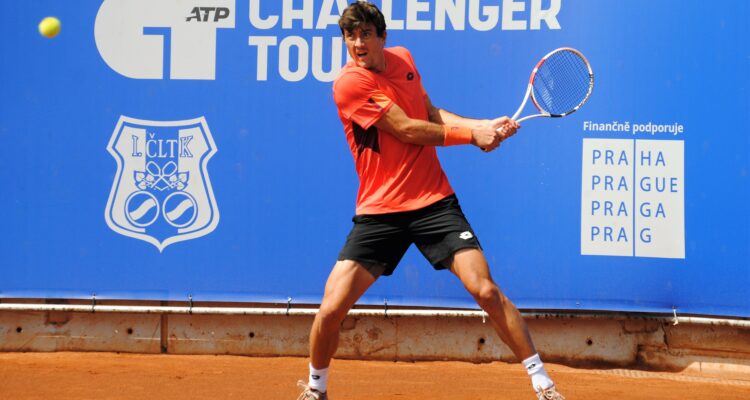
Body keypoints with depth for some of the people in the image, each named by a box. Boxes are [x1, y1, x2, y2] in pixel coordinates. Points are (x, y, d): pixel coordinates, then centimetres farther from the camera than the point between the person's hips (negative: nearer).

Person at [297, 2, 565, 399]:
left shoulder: (402, 58, 7)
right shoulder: (349, 83, -13)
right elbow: (408, 130, -15)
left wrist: (484, 125, 0)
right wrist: (471, 135, -9)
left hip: (434, 201, 3)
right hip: (378, 211, -3)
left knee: (486, 290, -9)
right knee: (331, 310, -8)